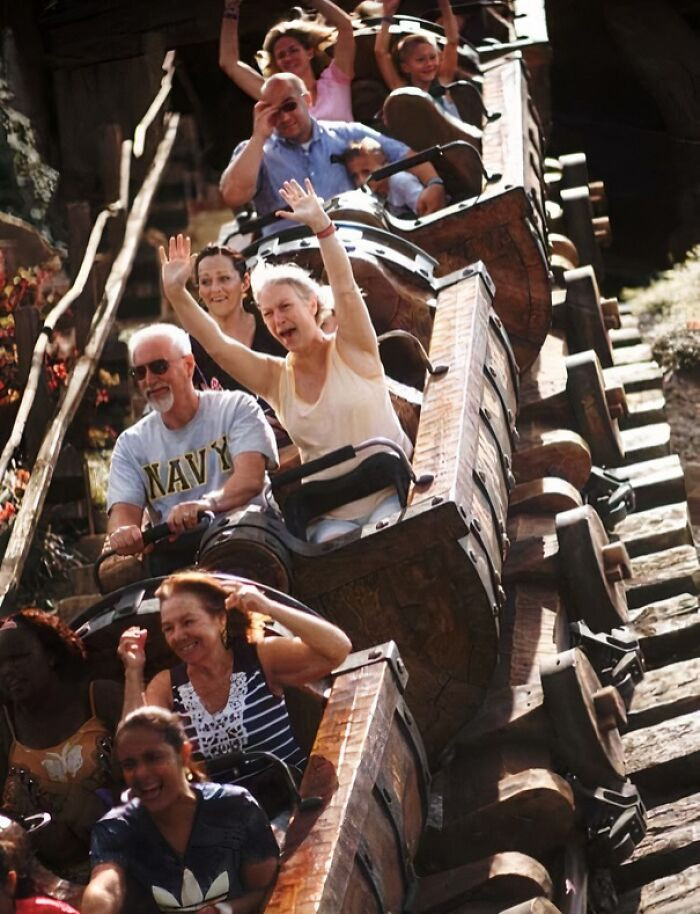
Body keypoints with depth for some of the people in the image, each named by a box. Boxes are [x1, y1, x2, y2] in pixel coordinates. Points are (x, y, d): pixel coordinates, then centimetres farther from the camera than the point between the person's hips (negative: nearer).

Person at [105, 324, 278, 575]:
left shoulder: (236, 408, 6)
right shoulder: (131, 444, 16)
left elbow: (250, 478, -11)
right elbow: (123, 509, 2)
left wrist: (208, 503, -34)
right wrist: (123, 532, -25)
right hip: (172, 552, 2)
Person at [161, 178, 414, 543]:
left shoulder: (351, 349, 0)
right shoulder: (275, 377, 9)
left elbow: (345, 288, -15)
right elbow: (217, 345, -1)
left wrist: (321, 225, -28)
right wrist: (176, 293, -13)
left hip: (392, 495, -3)